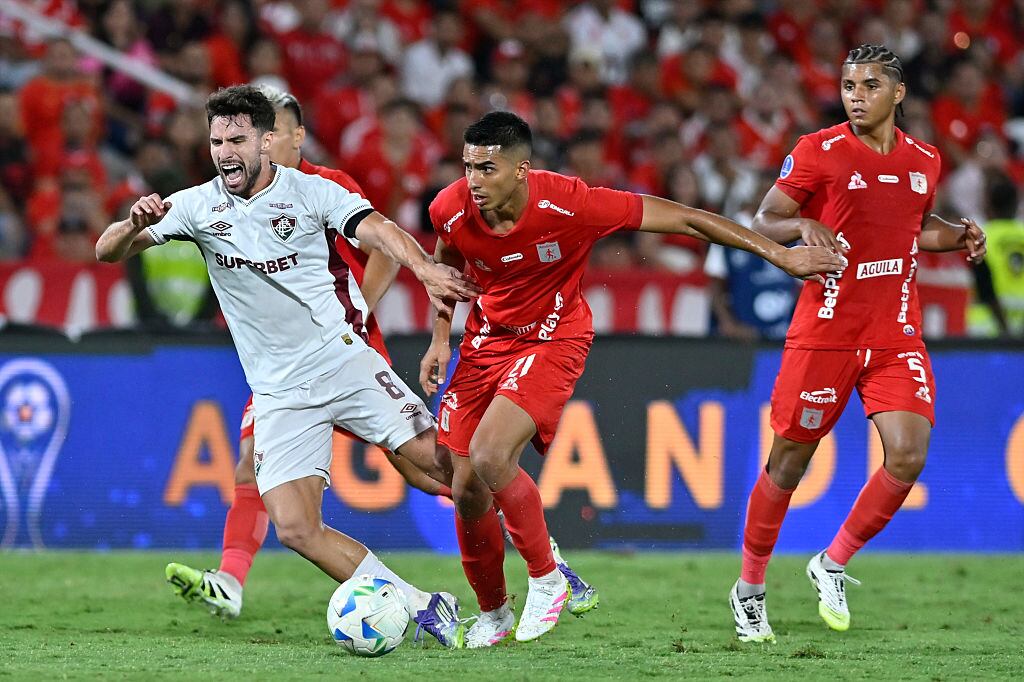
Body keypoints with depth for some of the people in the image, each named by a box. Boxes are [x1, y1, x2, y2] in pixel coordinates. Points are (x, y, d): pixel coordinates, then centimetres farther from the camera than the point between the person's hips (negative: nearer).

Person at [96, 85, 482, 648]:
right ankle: (423, 607, -2)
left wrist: (425, 269, -41)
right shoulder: (198, 206, 3)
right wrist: (135, 223, -23)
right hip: (278, 393, 2)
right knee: (296, 530, -12)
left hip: (342, 359, -2)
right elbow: (107, 252, 1)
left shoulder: (311, 192, -4)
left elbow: (377, 230, -19)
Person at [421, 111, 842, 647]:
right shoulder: (451, 210, -16)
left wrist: (780, 255, -16)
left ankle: (546, 579, -6)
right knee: (465, 489, -2)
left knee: (490, 455, -27)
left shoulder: (568, 205, -27)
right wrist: (440, 338, 1)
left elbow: (684, 219, -18)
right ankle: (492, 612, 23)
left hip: (553, 338, -4)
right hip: (487, 338, 4)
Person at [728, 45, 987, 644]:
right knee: (789, 460, 2)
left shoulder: (925, 161, 9)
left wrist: (960, 234, 7)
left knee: (908, 454, -13)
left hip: (898, 336, 3)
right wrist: (802, 225, -24)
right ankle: (750, 587, 20)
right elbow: (763, 223, -3)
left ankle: (833, 565, 8)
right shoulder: (819, 152, -5)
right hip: (824, 334, -3)